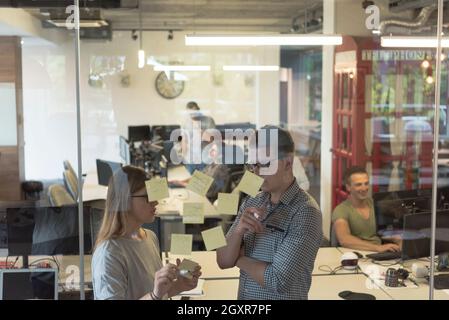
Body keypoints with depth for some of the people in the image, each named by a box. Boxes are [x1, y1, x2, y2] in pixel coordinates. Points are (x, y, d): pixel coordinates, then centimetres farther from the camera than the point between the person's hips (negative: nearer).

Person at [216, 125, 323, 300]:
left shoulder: (305, 212, -21)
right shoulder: (250, 202, -2)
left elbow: (278, 280, -26)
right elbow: (223, 261, -4)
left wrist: (239, 259, -11)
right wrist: (238, 231, -22)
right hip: (244, 296, 6)